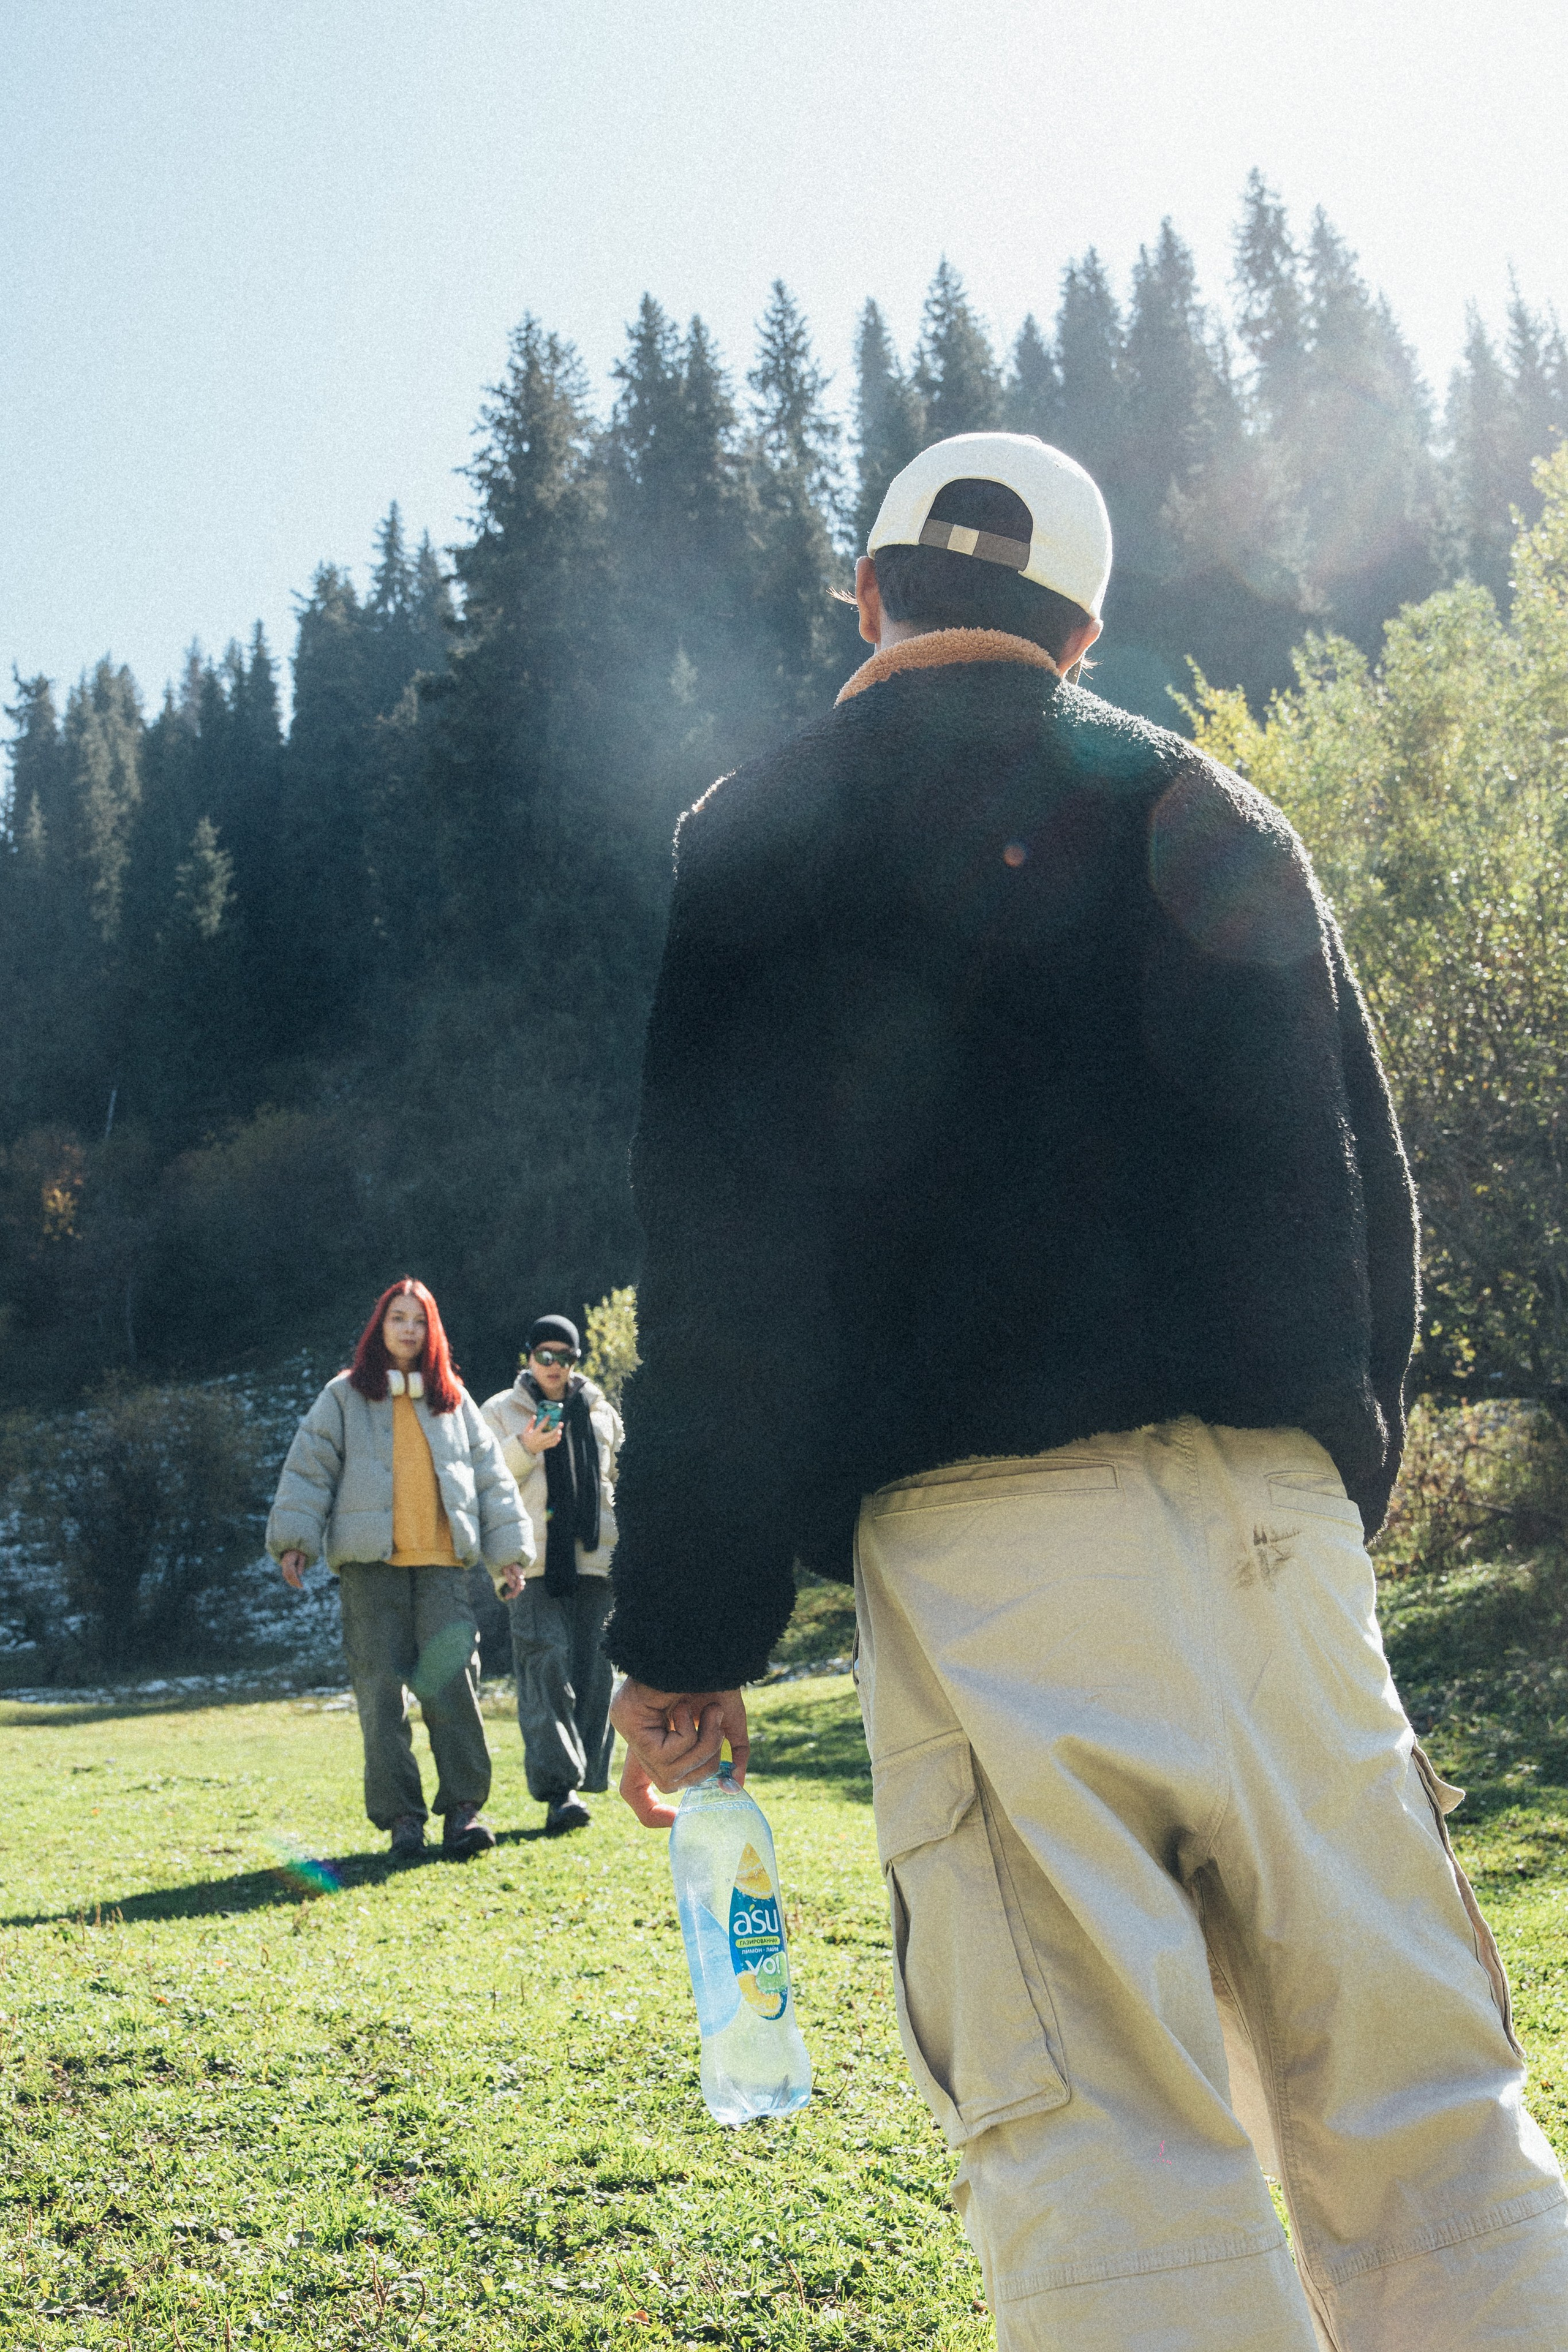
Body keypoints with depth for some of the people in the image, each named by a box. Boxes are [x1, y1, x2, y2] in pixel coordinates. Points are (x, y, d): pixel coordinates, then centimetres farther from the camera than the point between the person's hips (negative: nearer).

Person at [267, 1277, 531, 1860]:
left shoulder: (454, 1400, 17)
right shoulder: (345, 1396, 11)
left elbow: (491, 1476, 17)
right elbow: (309, 1466, 5)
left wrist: (509, 1550, 11)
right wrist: (294, 1539, -5)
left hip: (443, 1563, 1)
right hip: (369, 1562, -1)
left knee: (452, 1679, -10)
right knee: (382, 1687, -4)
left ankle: (464, 1806, -6)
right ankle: (401, 1816, 1)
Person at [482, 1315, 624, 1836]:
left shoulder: (601, 1412, 18)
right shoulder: (501, 1411, 10)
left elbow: (624, 1481, 23)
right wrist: (524, 1448, -14)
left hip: (595, 1560, 3)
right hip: (534, 1563, -3)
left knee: (594, 1674, 1)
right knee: (546, 1670, -13)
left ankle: (583, 1782, 8)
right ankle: (559, 1789, -16)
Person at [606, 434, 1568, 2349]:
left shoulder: (761, 840, 5)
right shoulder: (1216, 817, 17)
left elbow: (720, 1273, -3)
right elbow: (1367, 1204, 15)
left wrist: (685, 1638, 0)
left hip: (985, 1527, -4)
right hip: (1278, 1509, 4)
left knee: (1104, 2155, -2)